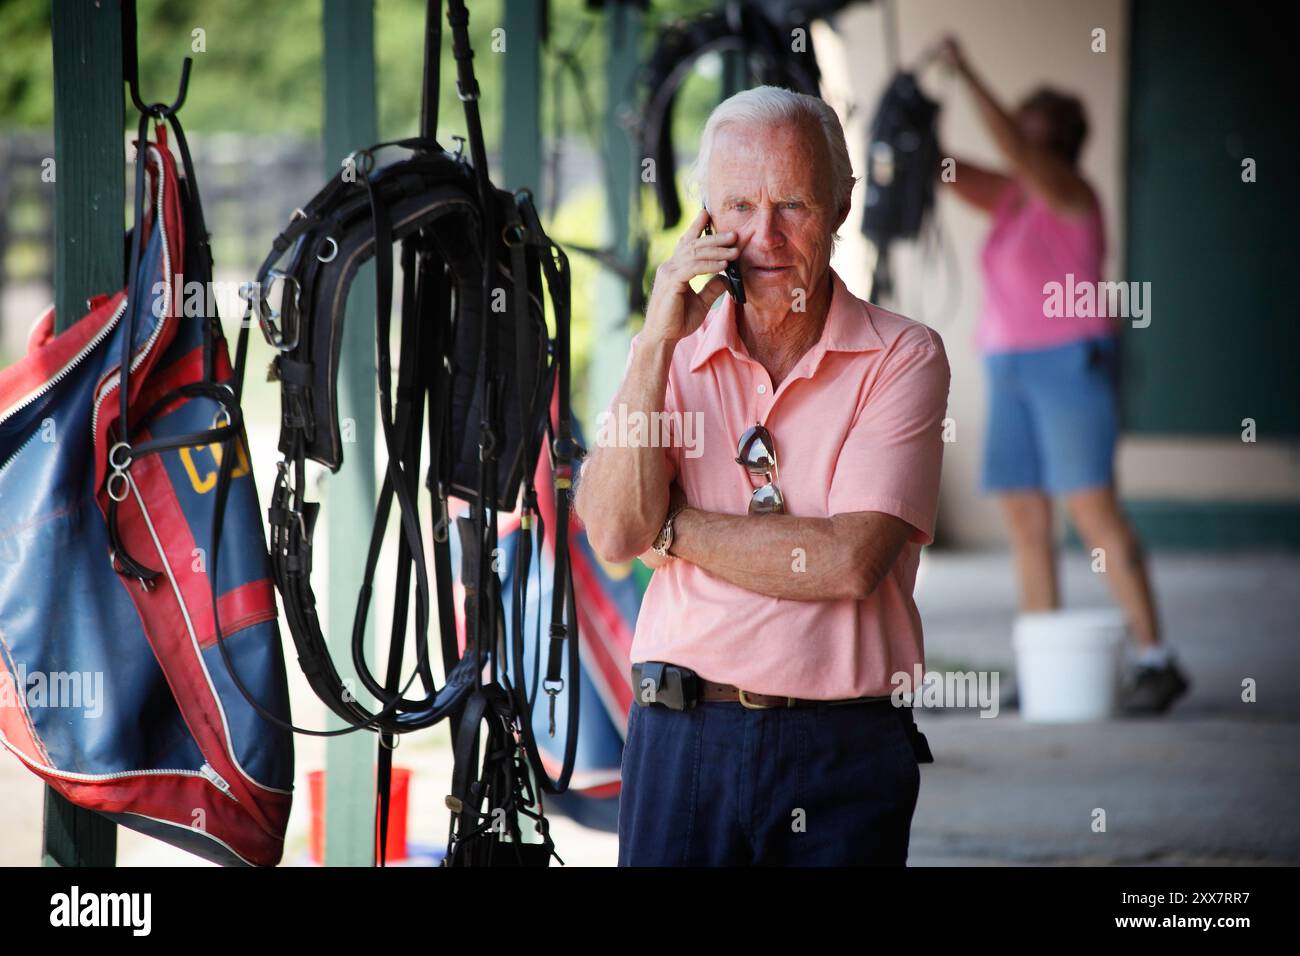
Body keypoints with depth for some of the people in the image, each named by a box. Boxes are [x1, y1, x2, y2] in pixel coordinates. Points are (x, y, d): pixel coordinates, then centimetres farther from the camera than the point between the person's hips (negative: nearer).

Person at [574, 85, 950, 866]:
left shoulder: (903, 357, -2)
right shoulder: (676, 354, 9)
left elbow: (850, 562, -13)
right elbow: (613, 534, -5)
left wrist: (670, 526, -6)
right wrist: (657, 344, -9)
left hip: (843, 749, -2)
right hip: (681, 736, 2)